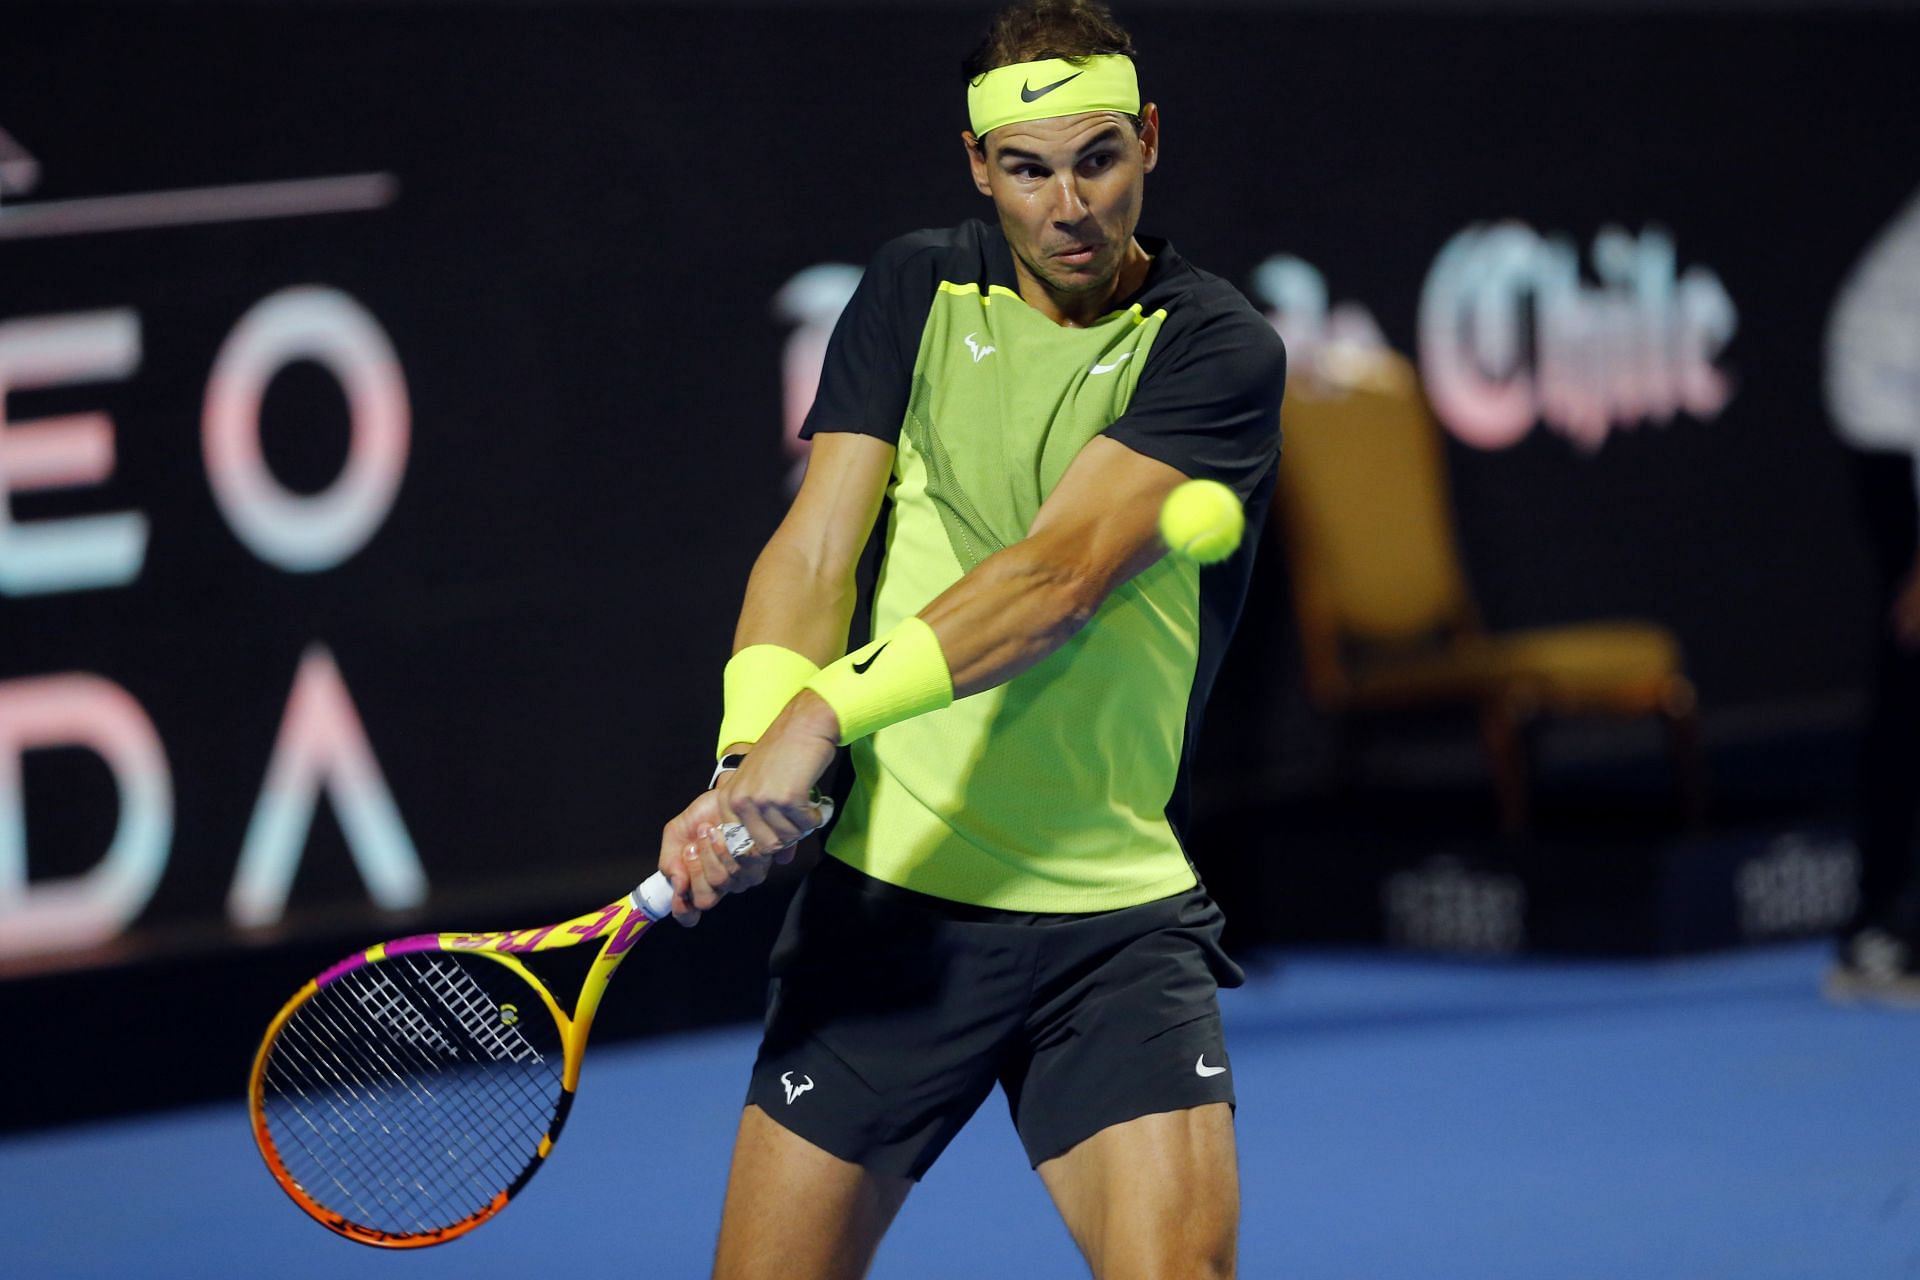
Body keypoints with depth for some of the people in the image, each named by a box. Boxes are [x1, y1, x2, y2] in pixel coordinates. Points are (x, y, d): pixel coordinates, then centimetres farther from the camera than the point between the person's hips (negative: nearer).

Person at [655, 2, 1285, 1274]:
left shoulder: (1216, 349, -4)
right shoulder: (915, 292, 8)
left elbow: (1059, 576, -18)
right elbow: (813, 550, -1)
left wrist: (826, 711, -30)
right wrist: (752, 754, -21)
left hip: (1118, 922, -2)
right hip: (887, 895, 2)